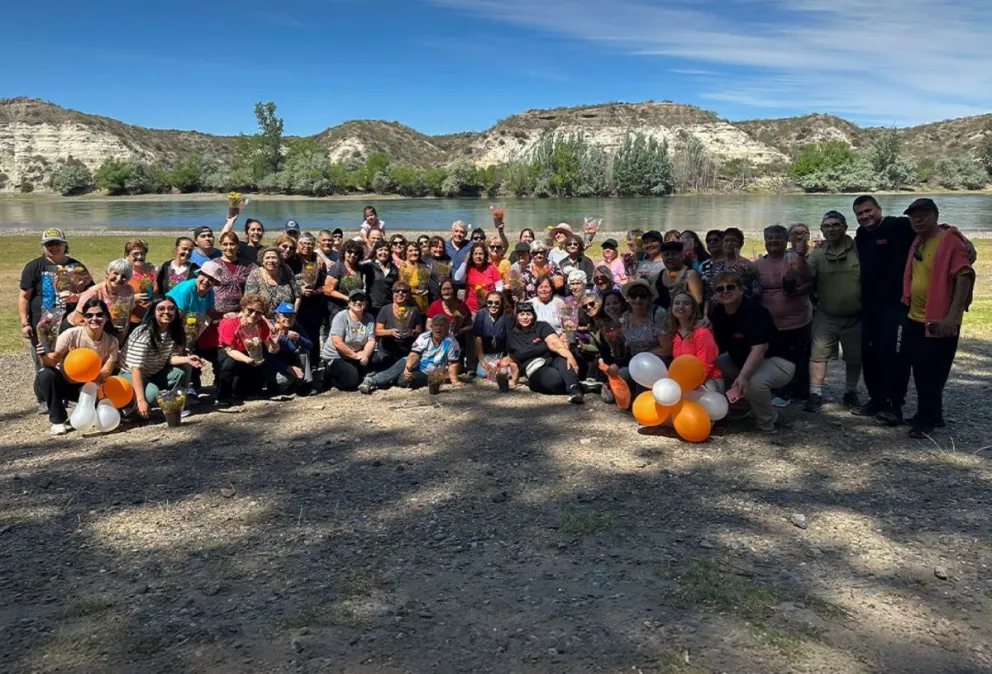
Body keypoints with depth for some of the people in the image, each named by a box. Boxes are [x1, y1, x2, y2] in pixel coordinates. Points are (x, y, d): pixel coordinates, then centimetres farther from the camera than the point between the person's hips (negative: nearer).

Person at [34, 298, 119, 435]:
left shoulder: (112, 341, -12)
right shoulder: (71, 334, -20)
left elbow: (106, 372, -16)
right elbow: (52, 361, -21)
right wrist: (44, 357, -44)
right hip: (63, 382, -1)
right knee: (46, 375, -32)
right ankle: (58, 420, -12)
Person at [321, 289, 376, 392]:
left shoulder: (369, 318, -3)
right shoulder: (341, 317, -17)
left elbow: (371, 341, -8)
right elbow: (337, 343, -23)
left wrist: (365, 355, -28)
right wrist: (355, 355, -23)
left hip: (357, 356, 6)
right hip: (335, 357, -6)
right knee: (352, 381, -21)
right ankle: (329, 378, 8)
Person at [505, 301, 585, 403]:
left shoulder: (542, 326, -2)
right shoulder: (511, 335, 8)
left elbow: (555, 343, -20)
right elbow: (514, 359, 21)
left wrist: (569, 356, -38)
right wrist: (513, 381, 27)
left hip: (553, 361, 0)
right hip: (536, 372, 1)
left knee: (564, 359, -39)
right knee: (556, 378, -37)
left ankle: (574, 389, -58)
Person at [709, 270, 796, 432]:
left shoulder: (754, 310, -27)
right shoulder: (716, 313, -3)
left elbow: (759, 348, -37)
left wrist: (743, 376, -47)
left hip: (777, 361, -8)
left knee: (754, 382, -37)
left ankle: (767, 422, -7)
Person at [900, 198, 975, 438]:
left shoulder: (951, 241, -13)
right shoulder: (917, 241, 11)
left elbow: (964, 277, -21)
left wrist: (952, 316, -27)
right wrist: (905, 301, 14)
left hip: (938, 322, -8)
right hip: (914, 319, 8)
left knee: (932, 375, 0)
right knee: (920, 374, 16)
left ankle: (926, 420, 10)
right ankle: (931, 415, 29)